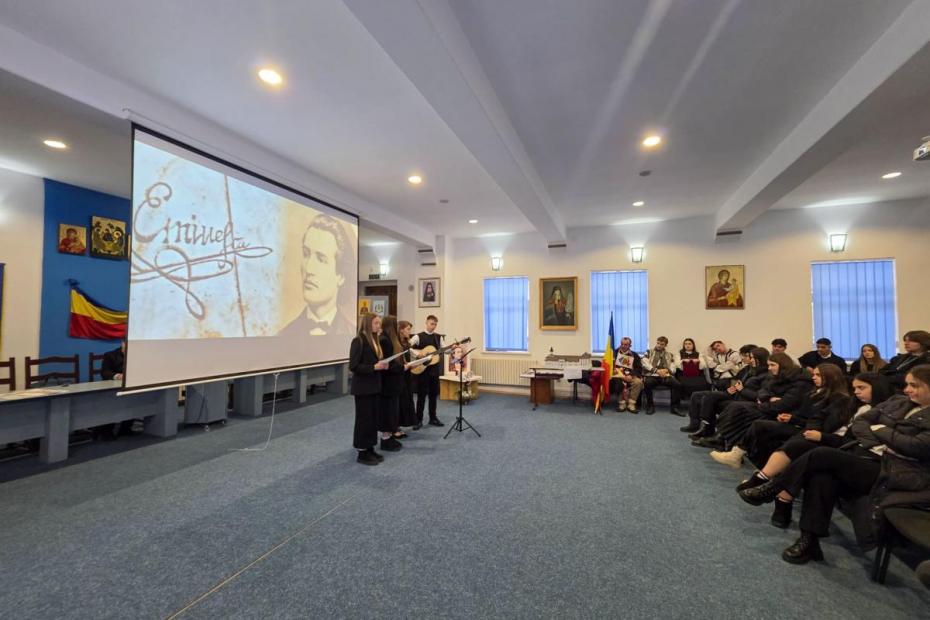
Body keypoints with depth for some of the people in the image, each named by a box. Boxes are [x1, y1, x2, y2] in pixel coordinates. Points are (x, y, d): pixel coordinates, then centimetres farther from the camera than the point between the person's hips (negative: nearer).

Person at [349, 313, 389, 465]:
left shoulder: (375, 340, 10)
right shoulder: (358, 341, -14)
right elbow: (353, 366, -18)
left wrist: (383, 366, -1)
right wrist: (374, 367, -23)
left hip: (375, 386, 8)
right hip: (363, 388, -8)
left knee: (374, 418, 14)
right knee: (364, 419, 3)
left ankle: (370, 449, 26)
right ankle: (362, 453, 16)